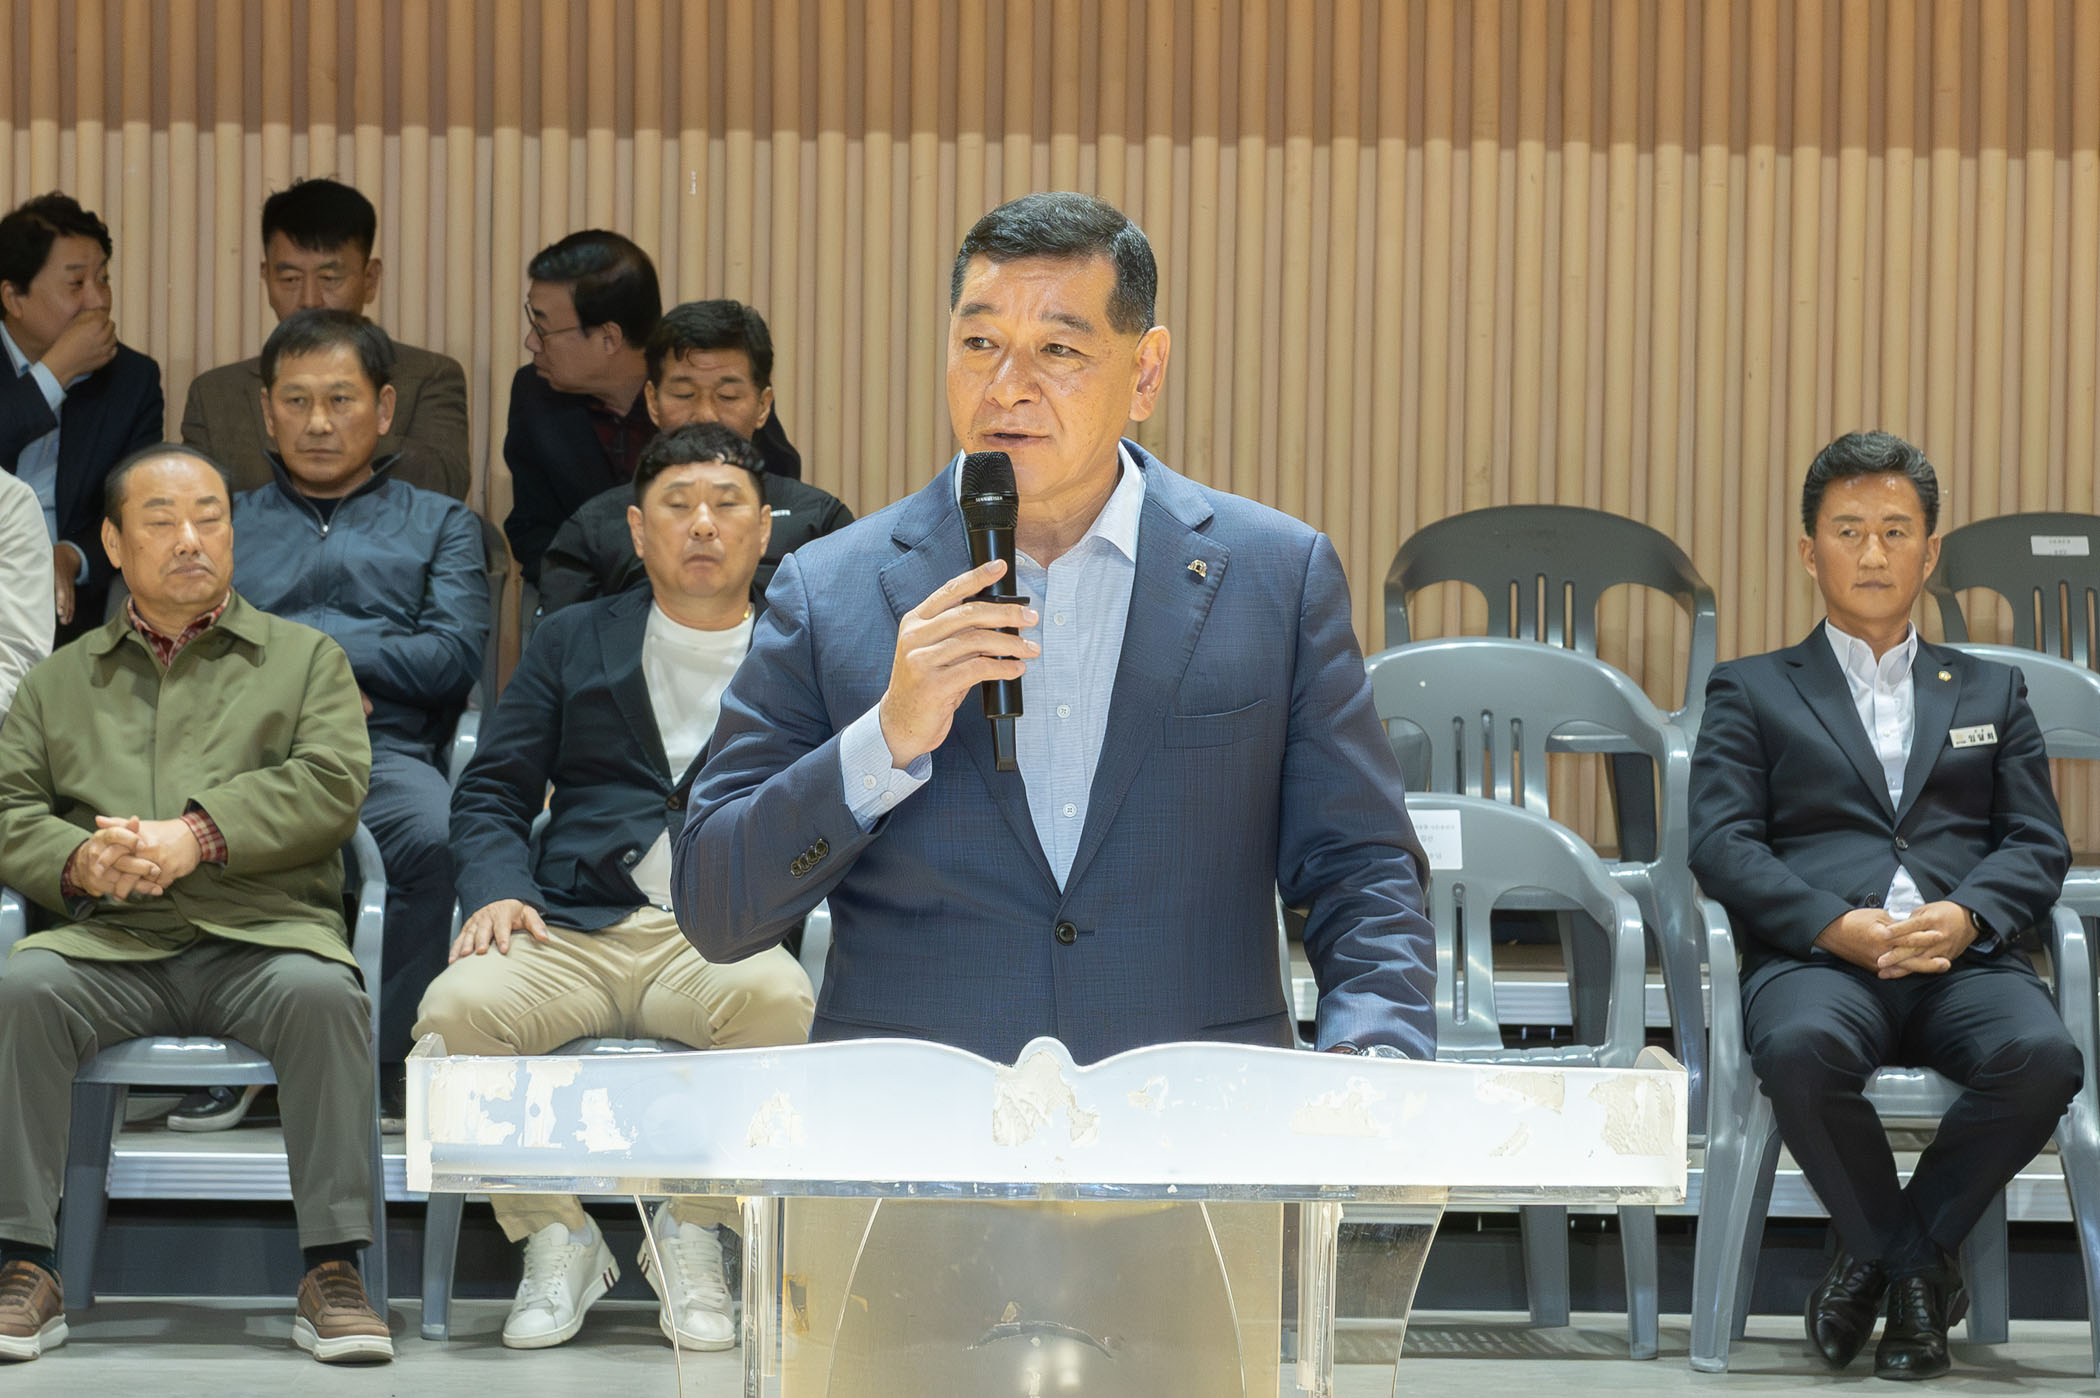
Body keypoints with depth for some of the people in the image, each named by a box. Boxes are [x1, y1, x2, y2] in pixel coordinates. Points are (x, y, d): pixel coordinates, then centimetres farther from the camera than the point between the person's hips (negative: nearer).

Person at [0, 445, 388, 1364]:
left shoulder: (304, 658, 19)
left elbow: (330, 787, 2)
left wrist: (197, 837, -12)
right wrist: (80, 862, -11)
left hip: (261, 935, -1)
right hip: (109, 943, 1)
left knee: (320, 993, -35)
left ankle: (333, 1270, -30)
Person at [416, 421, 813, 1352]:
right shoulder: (574, 642, 23)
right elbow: (491, 793, 18)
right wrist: (496, 889, -2)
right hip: (574, 931, 1)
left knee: (778, 999, -37)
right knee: (458, 1008, -30)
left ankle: (692, 1234, -13)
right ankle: (555, 1238, -7)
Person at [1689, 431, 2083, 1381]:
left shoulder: (1990, 693, 27)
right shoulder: (1751, 691, 20)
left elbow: (2039, 845, 15)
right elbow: (1722, 843, 5)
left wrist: (1965, 914, -9)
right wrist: (1837, 924, -14)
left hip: (1962, 957, 2)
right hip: (1818, 956, -2)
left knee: (2042, 1054, -34)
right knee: (1802, 1049, -39)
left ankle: (1881, 1256, -11)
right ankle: (1920, 1269, -14)